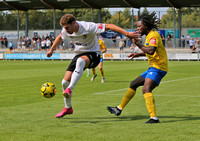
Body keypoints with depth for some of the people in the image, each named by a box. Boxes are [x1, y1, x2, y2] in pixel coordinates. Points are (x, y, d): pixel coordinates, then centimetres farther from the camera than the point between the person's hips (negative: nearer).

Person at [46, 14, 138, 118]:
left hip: (93, 54, -6)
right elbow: (60, 37, 20)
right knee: (65, 81, -3)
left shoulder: (88, 27, -24)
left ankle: (69, 90, -44)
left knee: (80, 60, -43)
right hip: (79, 55, 6)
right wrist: (51, 50, 22)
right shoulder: (66, 31, -5)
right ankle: (68, 108, 19)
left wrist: (127, 34, -29)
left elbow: (109, 26, -25)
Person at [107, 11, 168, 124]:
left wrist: (139, 45, -23)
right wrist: (139, 54, 22)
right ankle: (119, 109, 31)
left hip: (158, 68, -11)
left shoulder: (154, 35, -16)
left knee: (146, 89, -27)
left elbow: (151, 51, -33)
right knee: (134, 84, 18)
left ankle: (154, 118, -34)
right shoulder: (149, 35, 15)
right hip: (153, 68, 11)